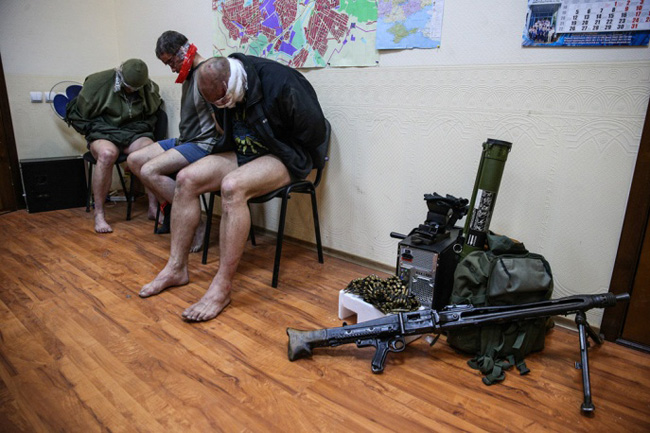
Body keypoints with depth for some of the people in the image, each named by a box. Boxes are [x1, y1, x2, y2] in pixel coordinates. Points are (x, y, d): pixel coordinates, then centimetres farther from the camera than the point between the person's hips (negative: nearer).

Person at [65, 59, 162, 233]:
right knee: (107, 154, -38)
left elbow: (152, 115, 19)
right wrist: (95, 132, -6)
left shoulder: (149, 88, 2)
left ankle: (154, 207, -25)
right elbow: (77, 115, 2)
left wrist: (141, 130, 3)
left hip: (134, 134, 2)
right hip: (103, 133, -2)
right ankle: (99, 214, -28)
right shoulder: (98, 82, -6)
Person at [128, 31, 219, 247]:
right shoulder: (190, 74, 15)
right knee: (135, 159, 7)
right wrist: (180, 142, 10)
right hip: (184, 140, 10)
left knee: (149, 170, -24)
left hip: (204, 145, -10)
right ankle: (169, 208, 6)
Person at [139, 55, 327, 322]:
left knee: (232, 186, -35)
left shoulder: (278, 82, -23)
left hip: (286, 156, -7)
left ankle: (223, 286, -28)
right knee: (186, 179, -9)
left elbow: (314, 131, -18)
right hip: (245, 154, 8)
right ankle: (176, 268, -2)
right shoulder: (222, 90, 0)